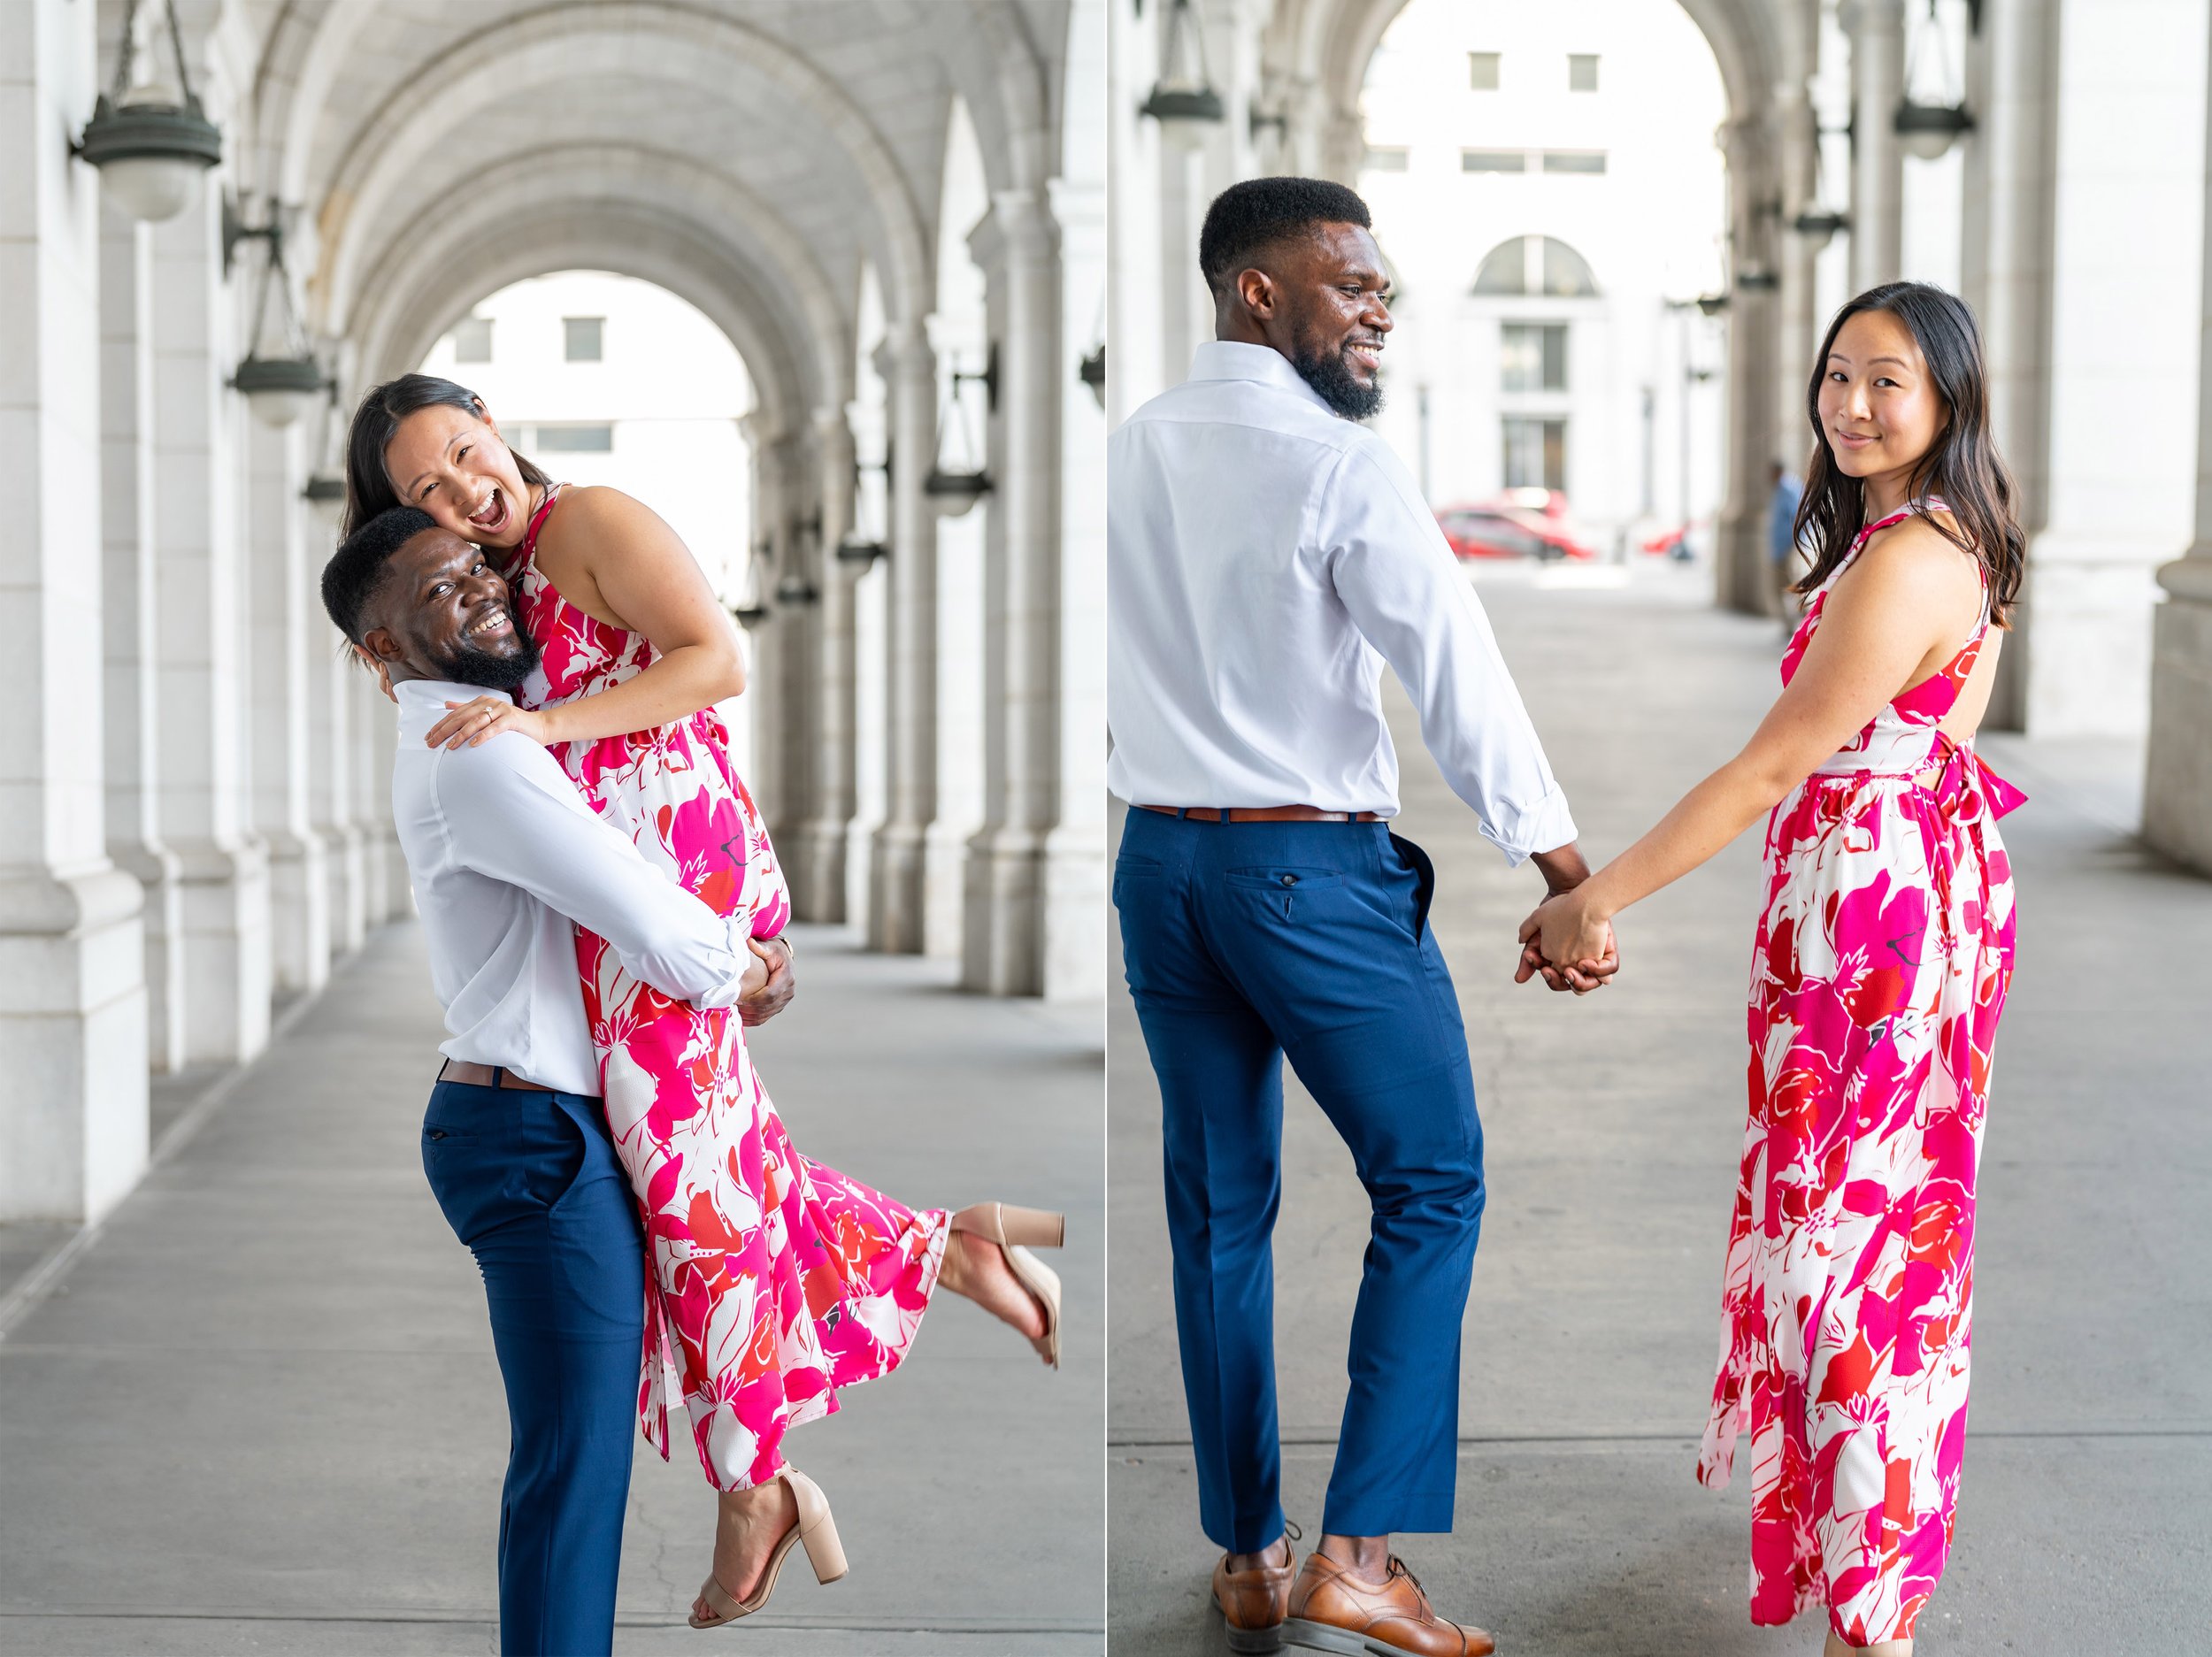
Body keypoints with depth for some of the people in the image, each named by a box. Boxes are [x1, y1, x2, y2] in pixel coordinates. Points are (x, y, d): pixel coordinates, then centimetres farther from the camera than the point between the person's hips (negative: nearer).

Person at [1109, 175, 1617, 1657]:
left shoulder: (1124, 454, 7)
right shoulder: (1342, 466, -14)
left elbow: (1112, 666, 11)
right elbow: (1457, 672, -16)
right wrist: (1572, 876, -14)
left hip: (1160, 860, 7)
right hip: (1312, 866, -7)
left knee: (1218, 1204, 12)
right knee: (1431, 1184, 3)